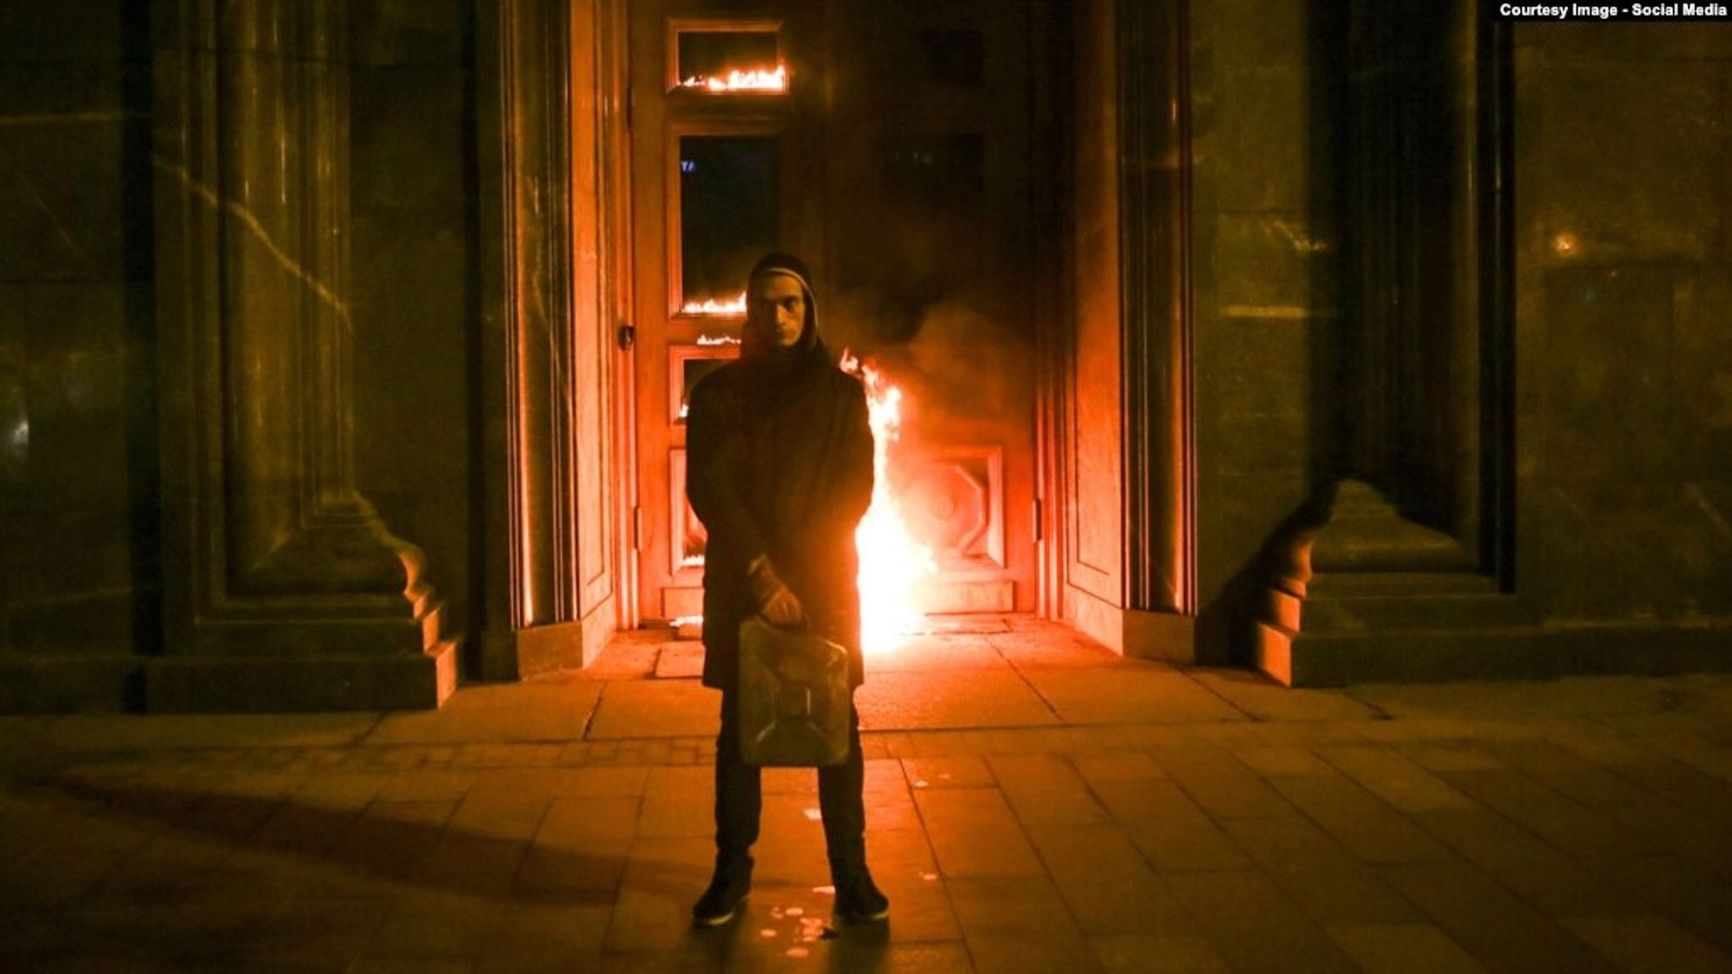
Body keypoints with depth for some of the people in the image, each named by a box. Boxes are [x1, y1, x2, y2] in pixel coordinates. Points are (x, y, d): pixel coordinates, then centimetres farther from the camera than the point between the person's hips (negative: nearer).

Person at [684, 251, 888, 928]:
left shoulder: (841, 393, 7)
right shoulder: (718, 393, 5)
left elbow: (854, 490, 0)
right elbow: (708, 489, -5)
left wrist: (798, 574, -12)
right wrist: (761, 573, -16)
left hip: (825, 580, 0)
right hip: (740, 583, 0)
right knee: (738, 728, 2)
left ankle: (851, 872, 5)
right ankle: (732, 872, 9)